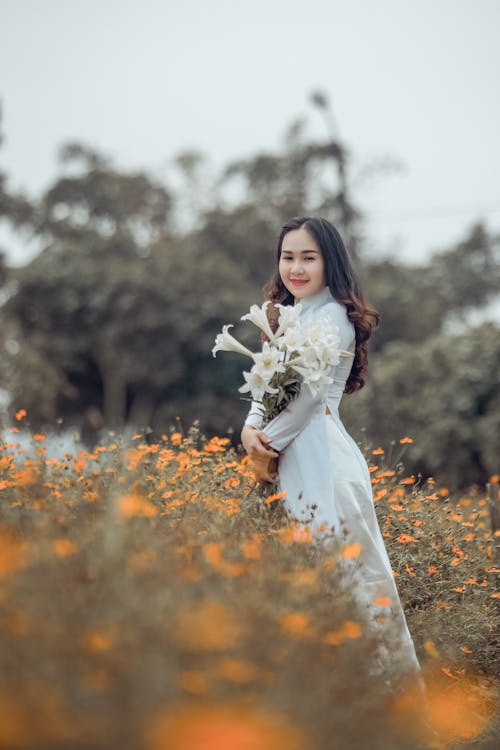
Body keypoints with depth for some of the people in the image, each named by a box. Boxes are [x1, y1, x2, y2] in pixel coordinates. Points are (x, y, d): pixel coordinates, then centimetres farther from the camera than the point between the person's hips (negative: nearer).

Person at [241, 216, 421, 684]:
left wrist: (269, 439, -7)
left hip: (321, 456, -9)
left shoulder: (332, 317, -9)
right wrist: (250, 429, -6)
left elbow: (309, 395, -15)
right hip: (289, 462, 9)